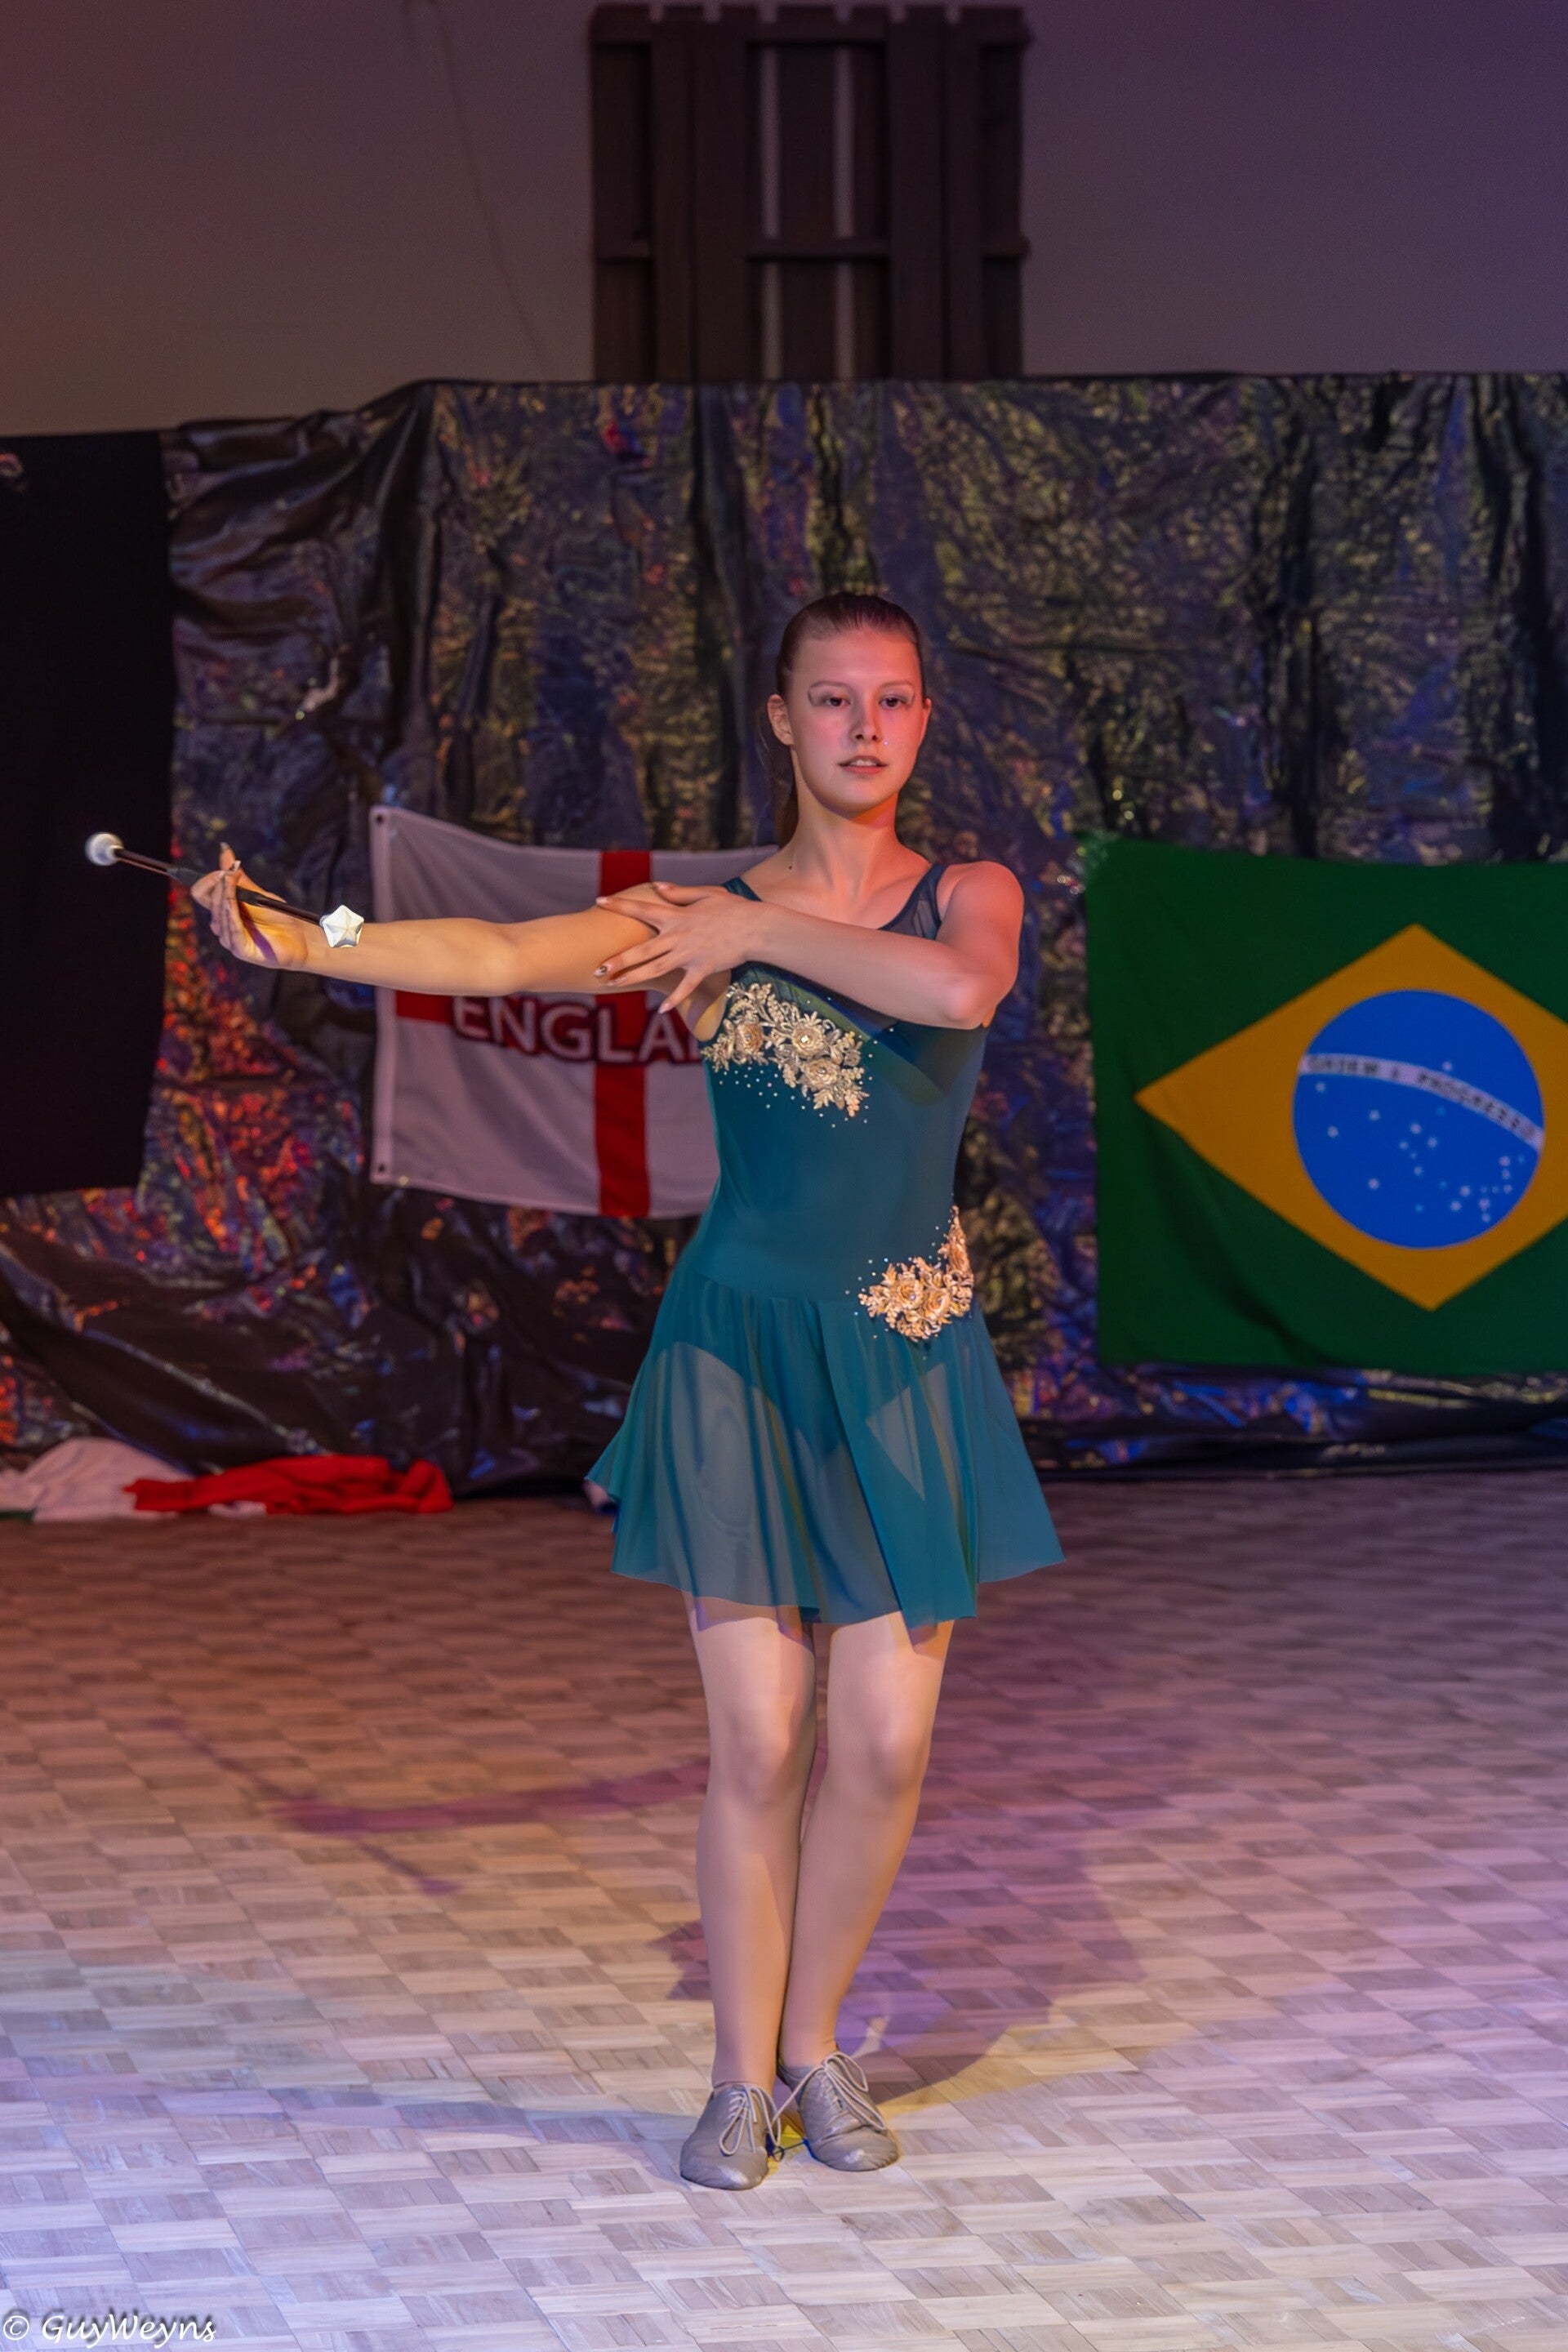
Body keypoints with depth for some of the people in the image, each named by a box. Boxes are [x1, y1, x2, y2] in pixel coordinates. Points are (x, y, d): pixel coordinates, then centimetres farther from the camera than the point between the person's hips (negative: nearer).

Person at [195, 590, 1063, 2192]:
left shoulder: (968, 894, 4)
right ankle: (744, 2078, 13)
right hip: (742, 1350, -1)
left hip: (906, 1361, 1)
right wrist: (301, 946, -26)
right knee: (757, 1741, -2)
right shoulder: (698, 920, 1)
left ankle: (815, 2045, 21)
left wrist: (765, 930, -13)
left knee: (886, 1741, 0)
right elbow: (491, 955, -12)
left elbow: (963, 989, -21)